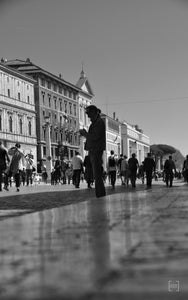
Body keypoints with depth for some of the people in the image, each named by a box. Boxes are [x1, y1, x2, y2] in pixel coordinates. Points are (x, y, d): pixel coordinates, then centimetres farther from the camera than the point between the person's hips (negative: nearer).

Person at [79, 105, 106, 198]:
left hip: (96, 151, -10)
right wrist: (85, 133, 8)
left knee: (97, 174, -11)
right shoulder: (95, 122, 20)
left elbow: (95, 137, -19)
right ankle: (101, 195, 15)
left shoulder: (99, 122, -11)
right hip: (93, 151, 10)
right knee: (98, 174, 11)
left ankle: (100, 195, -10)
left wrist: (84, 133, -8)